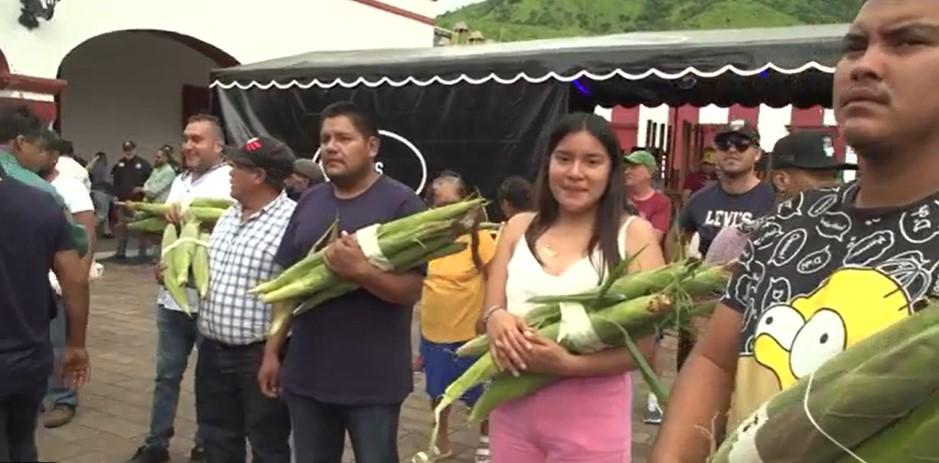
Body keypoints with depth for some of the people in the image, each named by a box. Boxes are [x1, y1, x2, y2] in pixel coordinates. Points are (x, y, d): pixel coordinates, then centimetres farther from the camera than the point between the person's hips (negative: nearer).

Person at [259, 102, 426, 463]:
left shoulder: (401, 203, -9)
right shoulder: (309, 202, 8)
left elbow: (412, 289, -14)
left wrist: (361, 271, -29)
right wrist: (272, 350, 10)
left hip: (373, 378, -5)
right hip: (307, 372, 5)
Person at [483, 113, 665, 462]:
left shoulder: (634, 233, -5)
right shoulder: (519, 228, 4)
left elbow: (645, 343, -8)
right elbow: (489, 310, 6)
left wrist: (568, 364, -23)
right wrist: (496, 320, -17)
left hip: (591, 420, -3)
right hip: (512, 411, 3)